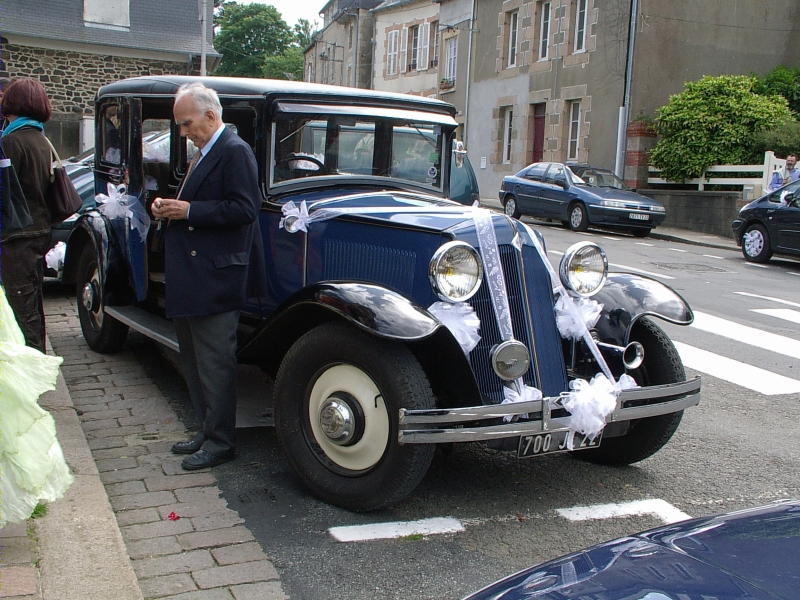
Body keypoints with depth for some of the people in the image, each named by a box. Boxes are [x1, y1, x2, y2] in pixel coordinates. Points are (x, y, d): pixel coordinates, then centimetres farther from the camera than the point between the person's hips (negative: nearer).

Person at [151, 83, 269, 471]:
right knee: (194, 361, 16)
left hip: (215, 277, -10)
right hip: (189, 279, 11)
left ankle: (220, 442, 8)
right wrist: (169, 207, 8)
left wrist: (189, 210, -19)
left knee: (214, 363, -3)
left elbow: (244, 208, -21)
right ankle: (208, 431, 27)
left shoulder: (235, 152, -11)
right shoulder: (202, 155, 20)